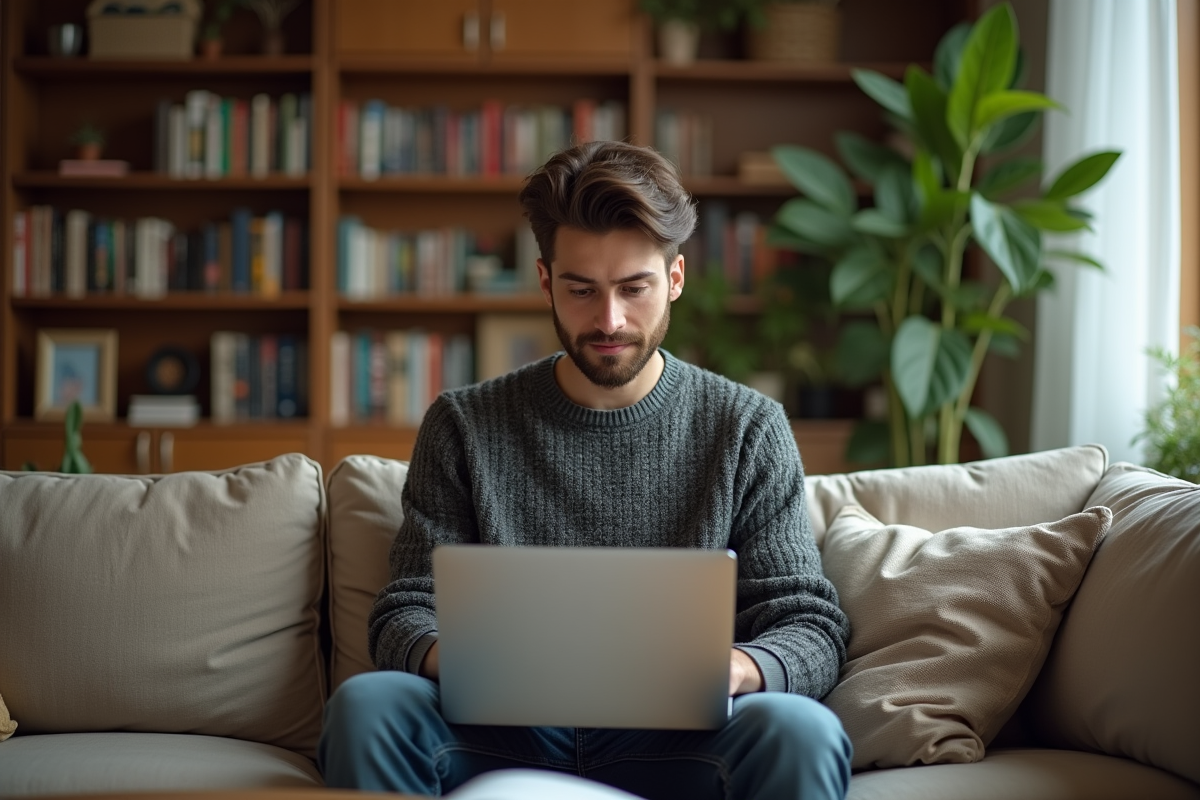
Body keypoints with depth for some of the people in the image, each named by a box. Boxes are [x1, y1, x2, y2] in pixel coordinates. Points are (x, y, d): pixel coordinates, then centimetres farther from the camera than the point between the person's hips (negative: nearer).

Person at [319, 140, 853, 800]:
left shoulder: (748, 429, 9)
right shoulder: (464, 426, 10)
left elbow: (812, 626, 6)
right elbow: (403, 614, 8)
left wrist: (737, 668, -19)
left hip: (677, 743, -1)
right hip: (505, 739, 1)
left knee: (800, 730, -33)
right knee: (366, 704, -29)